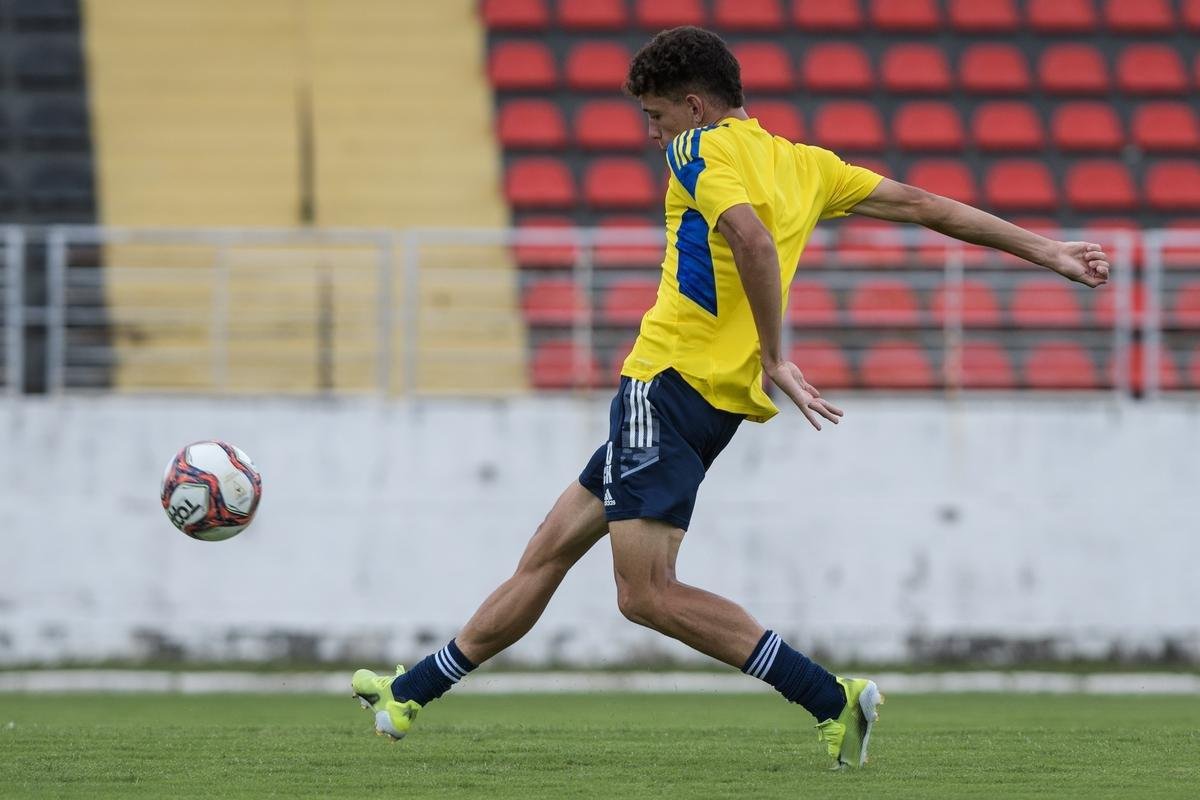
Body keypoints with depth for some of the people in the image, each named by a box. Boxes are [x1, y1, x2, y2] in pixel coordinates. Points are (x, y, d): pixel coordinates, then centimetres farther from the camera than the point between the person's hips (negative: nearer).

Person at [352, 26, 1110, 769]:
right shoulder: (804, 166, 16)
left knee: (647, 593, -13)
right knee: (550, 550, 15)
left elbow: (752, 238, -26)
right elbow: (923, 205, 17)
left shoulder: (703, 149, -7)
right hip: (720, 399, 10)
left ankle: (832, 700, -16)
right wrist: (1048, 250, 21)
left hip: (670, 379, -10)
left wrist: (774, 356, -18)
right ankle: (412, 692, 23)